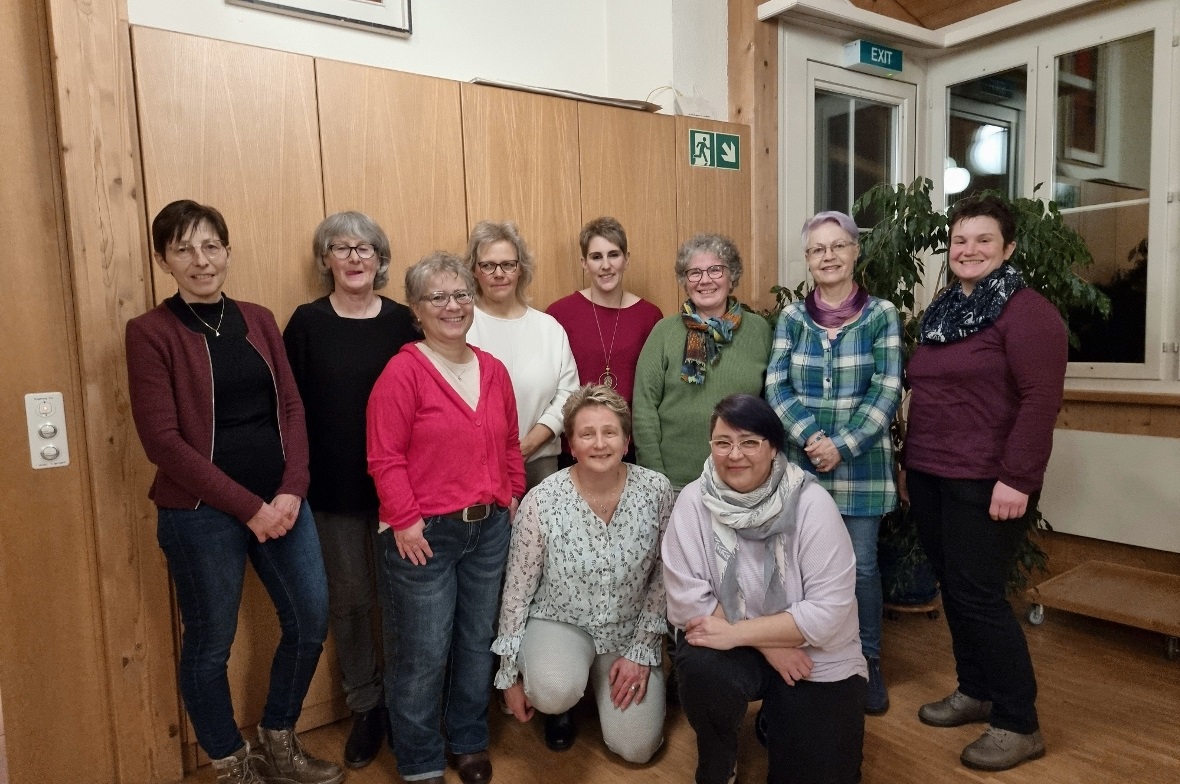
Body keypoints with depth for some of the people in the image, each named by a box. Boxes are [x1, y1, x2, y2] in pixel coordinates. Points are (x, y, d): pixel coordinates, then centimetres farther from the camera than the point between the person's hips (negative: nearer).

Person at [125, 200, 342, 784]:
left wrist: (291, 490, -10)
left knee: (310, 620, 11)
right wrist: (248, 506, -14)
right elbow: (162, 439, -12)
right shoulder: (150, 332, -7)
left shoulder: (258, 320, 7)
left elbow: (290, 407, 4)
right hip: (200, 513, -4)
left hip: (280, 501, 5)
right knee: (210, 642, 10)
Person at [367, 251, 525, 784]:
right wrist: (405, 520, -16)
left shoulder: (493, 370, 7)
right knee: (423, 653, 6)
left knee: (478, 642, 18)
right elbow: (385, 458, -14)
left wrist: (513, 497, 9)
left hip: (490, 528, 6)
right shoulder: (402, 371, -11)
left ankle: (469, 741, 39)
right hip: (424, 534, -5)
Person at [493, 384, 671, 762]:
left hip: (630, 630, 2)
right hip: (560, 622, -2)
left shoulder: (656, 490, -14)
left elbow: (664, 575, -4)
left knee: (637, 748, -2)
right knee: (556, 691, -32)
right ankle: (559, 704, 8)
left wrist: (642, 650, -7)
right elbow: (517, 590, -10)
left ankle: (601, 677, 29)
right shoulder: (541, 501, -20)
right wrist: (509, 676, -5)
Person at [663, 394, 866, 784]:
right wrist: (769, 645, -20)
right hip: (727, 643, 0)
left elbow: (829, 610, -21)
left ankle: (776, 719, 30)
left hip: (816, 656, 0)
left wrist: (736, 633, -25)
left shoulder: (812, 503, -18)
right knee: (703, 673, -31)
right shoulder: (693, 501, -14)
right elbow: (688, 602, -15)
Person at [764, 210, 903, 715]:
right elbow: (776, 387, -2)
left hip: (861, 464, -2)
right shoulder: (792, 317, 3)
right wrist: (810, 438, -16)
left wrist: (842, 446, -16)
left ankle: (869, 661, 27)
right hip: (801, 463, 2)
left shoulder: (881, 314, -2)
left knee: (860, 564, 6)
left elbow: (887, 393, -7)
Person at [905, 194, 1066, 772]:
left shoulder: (1026, 310, -11)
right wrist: (910, 459, 17)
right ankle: (975, 691, 30)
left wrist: (1016, 478, -22)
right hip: (930, 476, 8)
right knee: (952, 588, 14)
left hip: (986, 483, -8)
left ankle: (1019, 724, 12)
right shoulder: (941, 311, 14)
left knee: (978, 594, -4)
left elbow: (1041, 398, -18)